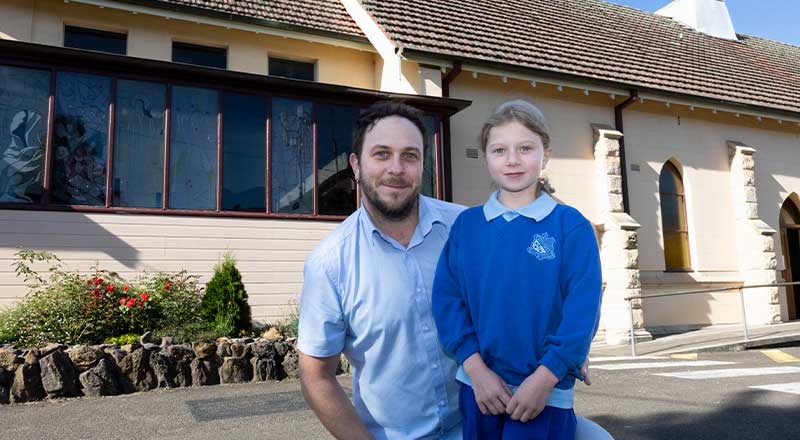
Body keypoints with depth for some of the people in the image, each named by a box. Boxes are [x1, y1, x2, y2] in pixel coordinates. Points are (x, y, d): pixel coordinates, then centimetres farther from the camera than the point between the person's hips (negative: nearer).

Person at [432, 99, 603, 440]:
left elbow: (583, 310, -10)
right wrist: (475, 368, -11)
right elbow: (447, 298, -3)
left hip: (545, 391, -2)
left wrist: (545, 377, -15)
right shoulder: (466, 224, 0)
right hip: (478, 385, 3)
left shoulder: (571, 225, -6)